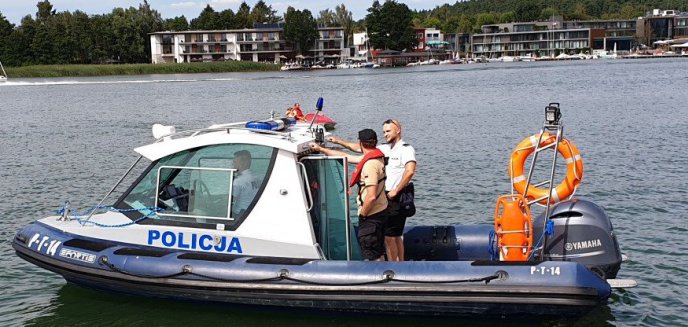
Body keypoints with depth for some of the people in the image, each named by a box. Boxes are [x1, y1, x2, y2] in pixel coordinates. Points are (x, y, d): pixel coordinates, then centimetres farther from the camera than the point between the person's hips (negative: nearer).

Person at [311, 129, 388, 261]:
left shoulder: (370, 164, -23)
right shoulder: (377, 157, 8)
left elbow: (371, 196, -29)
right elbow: (345, 156, 19)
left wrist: (362, 214, -13)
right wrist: (321, 149, 23)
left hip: (371, 215, -10)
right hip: (381, 211, 10)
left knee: (371, 256, -2)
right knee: (379, 253, 18)